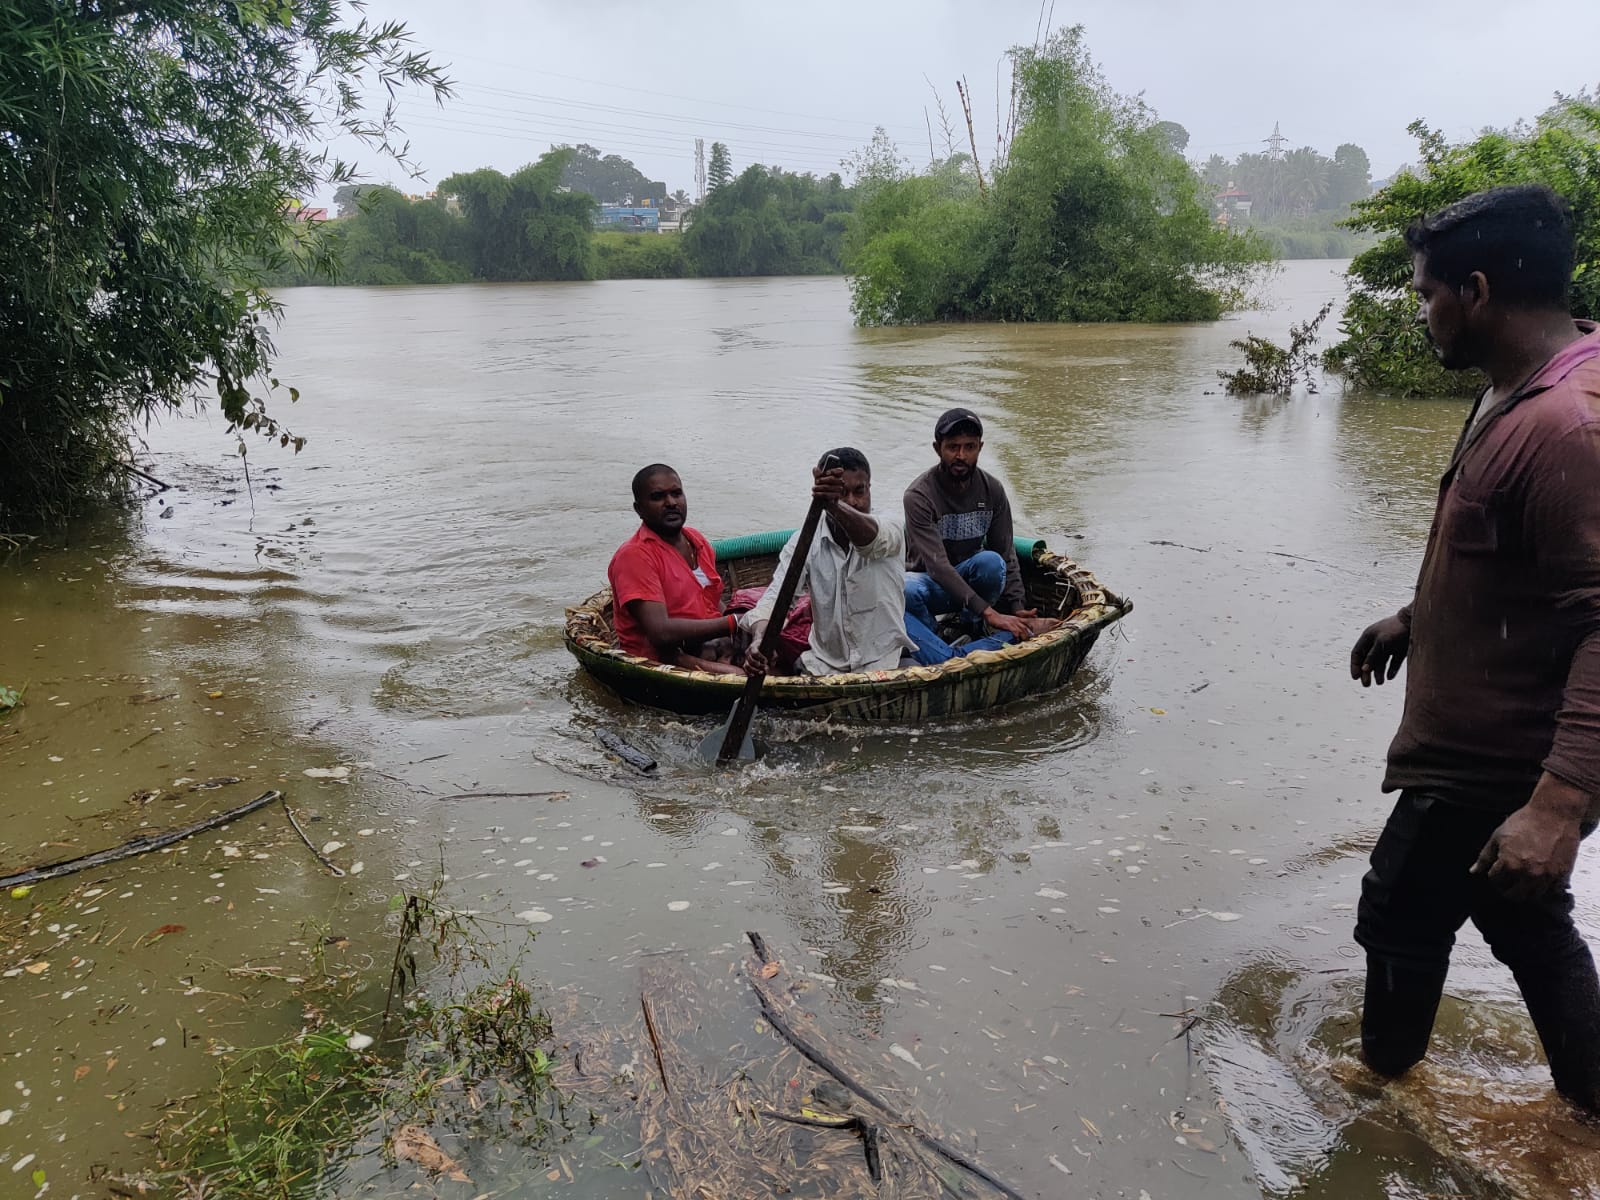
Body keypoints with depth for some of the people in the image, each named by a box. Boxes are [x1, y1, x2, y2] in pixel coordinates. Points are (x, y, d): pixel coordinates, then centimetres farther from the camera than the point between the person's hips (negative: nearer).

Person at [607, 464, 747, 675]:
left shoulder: (697, 540, 15)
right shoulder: (634, 556, -11)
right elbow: (661, 632, -21)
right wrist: (734, 622, -19)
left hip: (712, 646, 8)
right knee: (740, 677, -32)